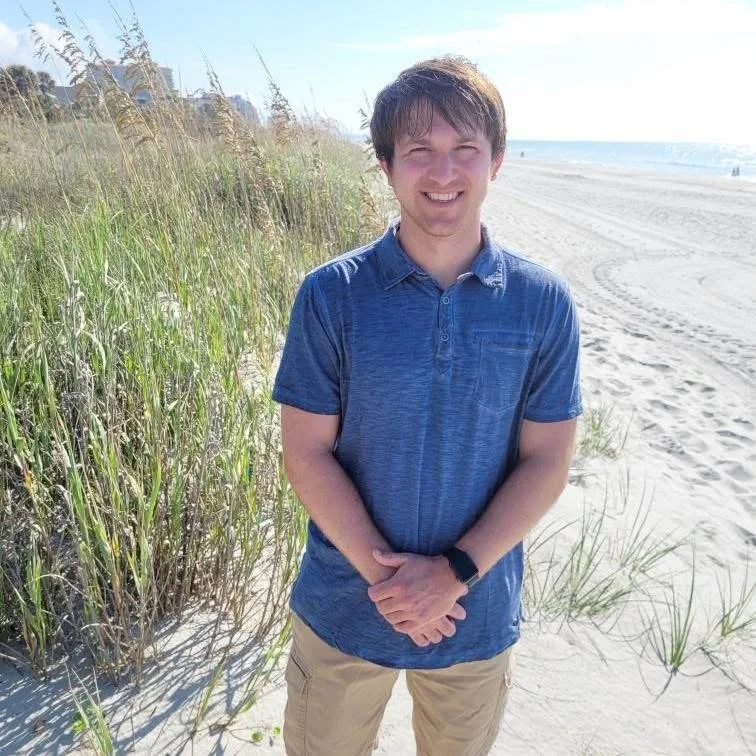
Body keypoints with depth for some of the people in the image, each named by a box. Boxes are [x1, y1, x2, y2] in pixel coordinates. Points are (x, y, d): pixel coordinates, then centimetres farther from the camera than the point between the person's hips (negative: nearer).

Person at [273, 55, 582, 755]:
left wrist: (455, 572, -16)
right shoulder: (331, 294, -13)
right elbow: (307, 451, -11)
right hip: (345, 607, 0)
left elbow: (547, 461, -7)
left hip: (479, 613, 1)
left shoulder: (543, 302, -9)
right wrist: (381, 571, -16)